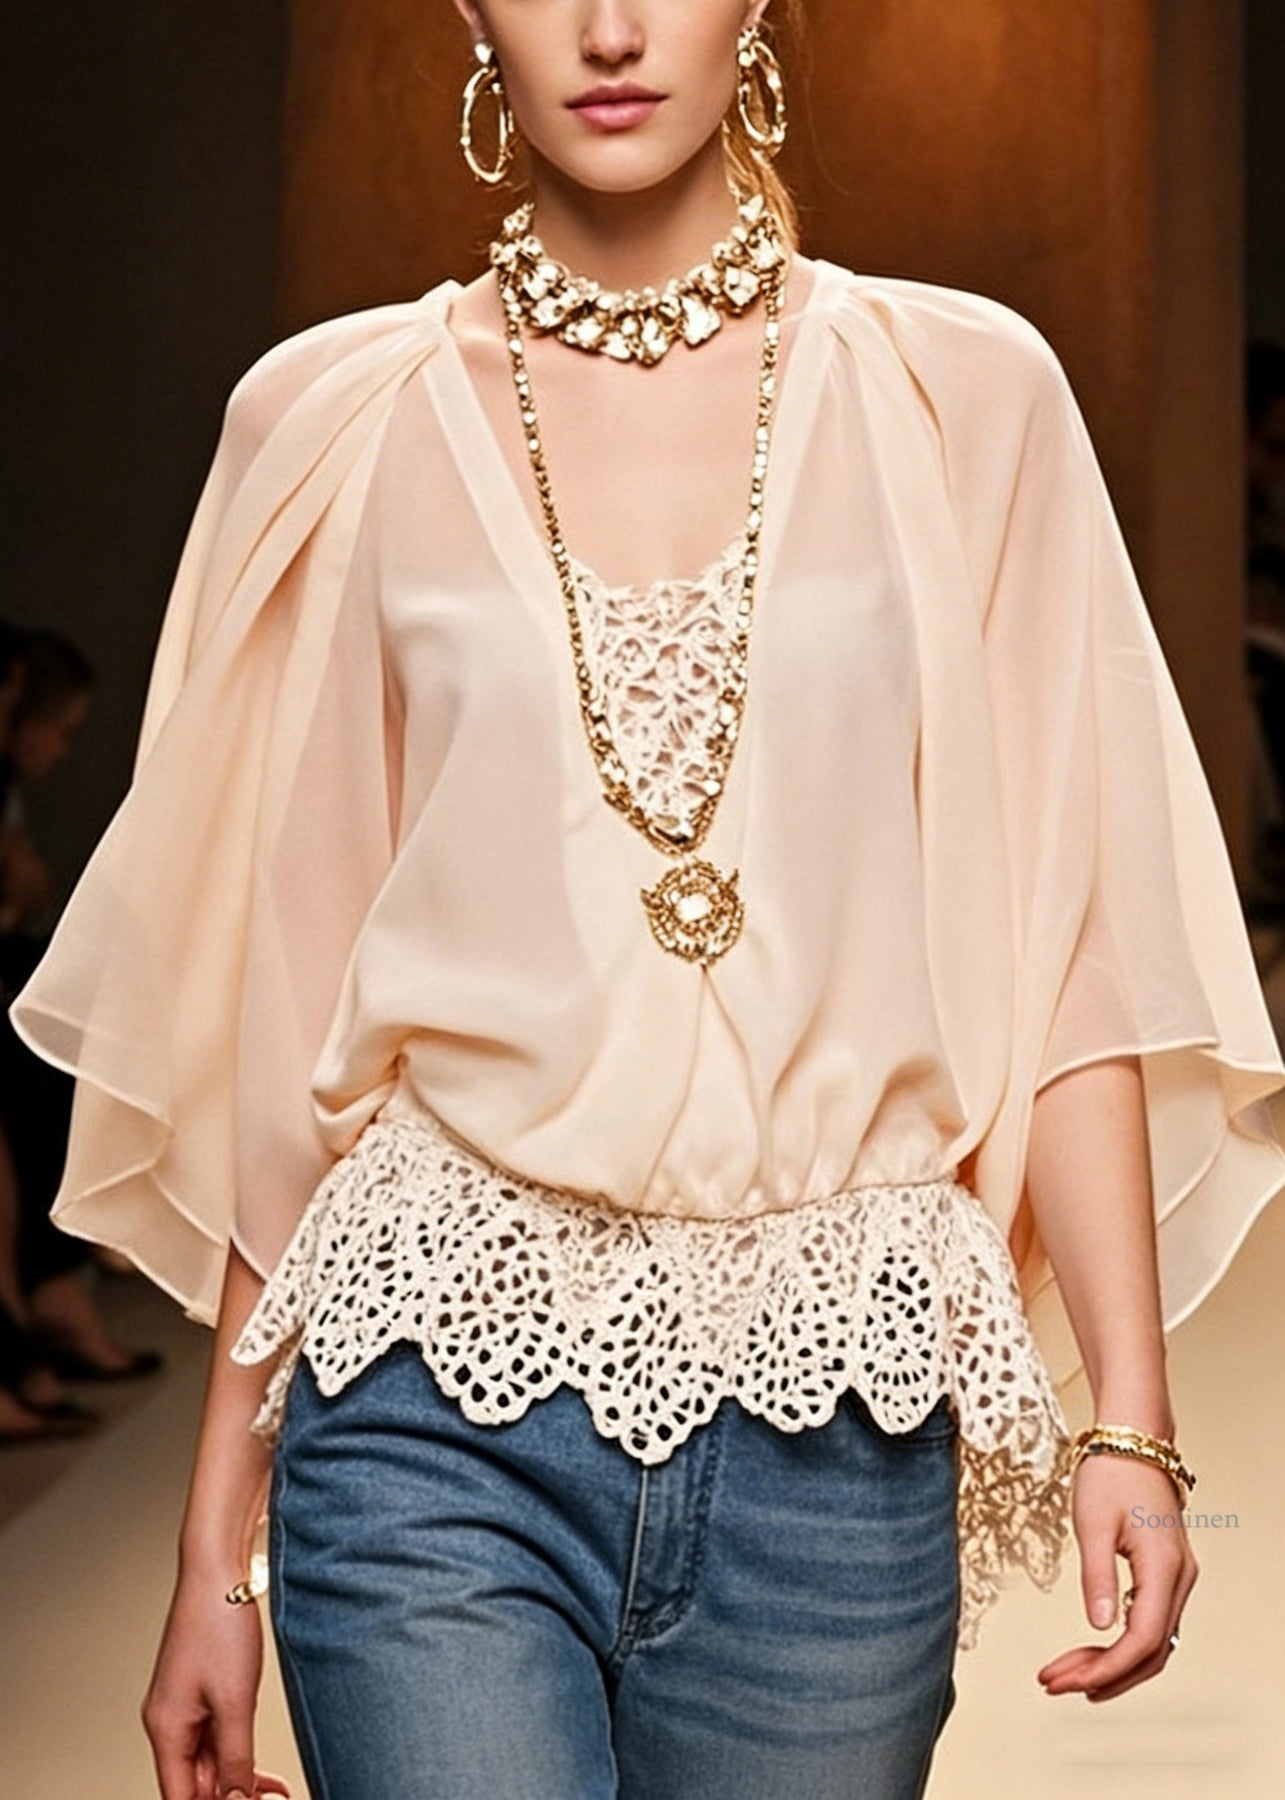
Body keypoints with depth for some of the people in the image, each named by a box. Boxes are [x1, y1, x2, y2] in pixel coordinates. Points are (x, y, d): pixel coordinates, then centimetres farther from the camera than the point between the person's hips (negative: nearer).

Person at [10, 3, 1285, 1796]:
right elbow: (282, 1017, 5)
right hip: (440, 1406, -1)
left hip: (838, 1425, 1)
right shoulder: (339, 417, 4)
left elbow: (1068, 958, 3)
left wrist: (1131, 1420, -6)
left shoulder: (963, 395, 4)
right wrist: (217, 1547, 6)